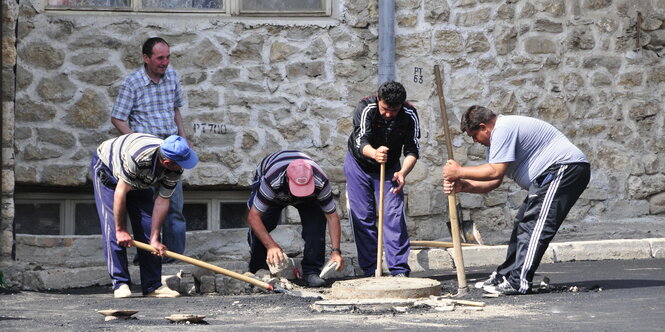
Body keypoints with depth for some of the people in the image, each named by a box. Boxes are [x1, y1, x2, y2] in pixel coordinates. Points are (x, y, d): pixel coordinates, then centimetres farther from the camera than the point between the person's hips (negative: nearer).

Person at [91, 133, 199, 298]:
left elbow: (162, 202, -16)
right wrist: (121, 230, -26)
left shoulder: (175, 170, -24)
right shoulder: (139, 156, -43)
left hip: (139, 181, 5)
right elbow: (120, 192, -34)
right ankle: (120, 284, -11)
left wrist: (154, 239, -17)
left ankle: (153, 285, -1)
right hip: (107, 167, -5)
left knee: (148, 227, -4)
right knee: (113, 227, -15)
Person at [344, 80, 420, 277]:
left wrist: (403, 172, -44)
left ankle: (400, 270, -11)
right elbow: (361, 142, -40)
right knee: (362, 217, -3)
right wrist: (374, 153, -63)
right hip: (359, 165, -1)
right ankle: (371, 271, 3)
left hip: (390, 167, 1)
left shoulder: (410, 115, -23)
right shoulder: (366, 108, -30)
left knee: (394, 215, -11)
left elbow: (412, 150, -23)